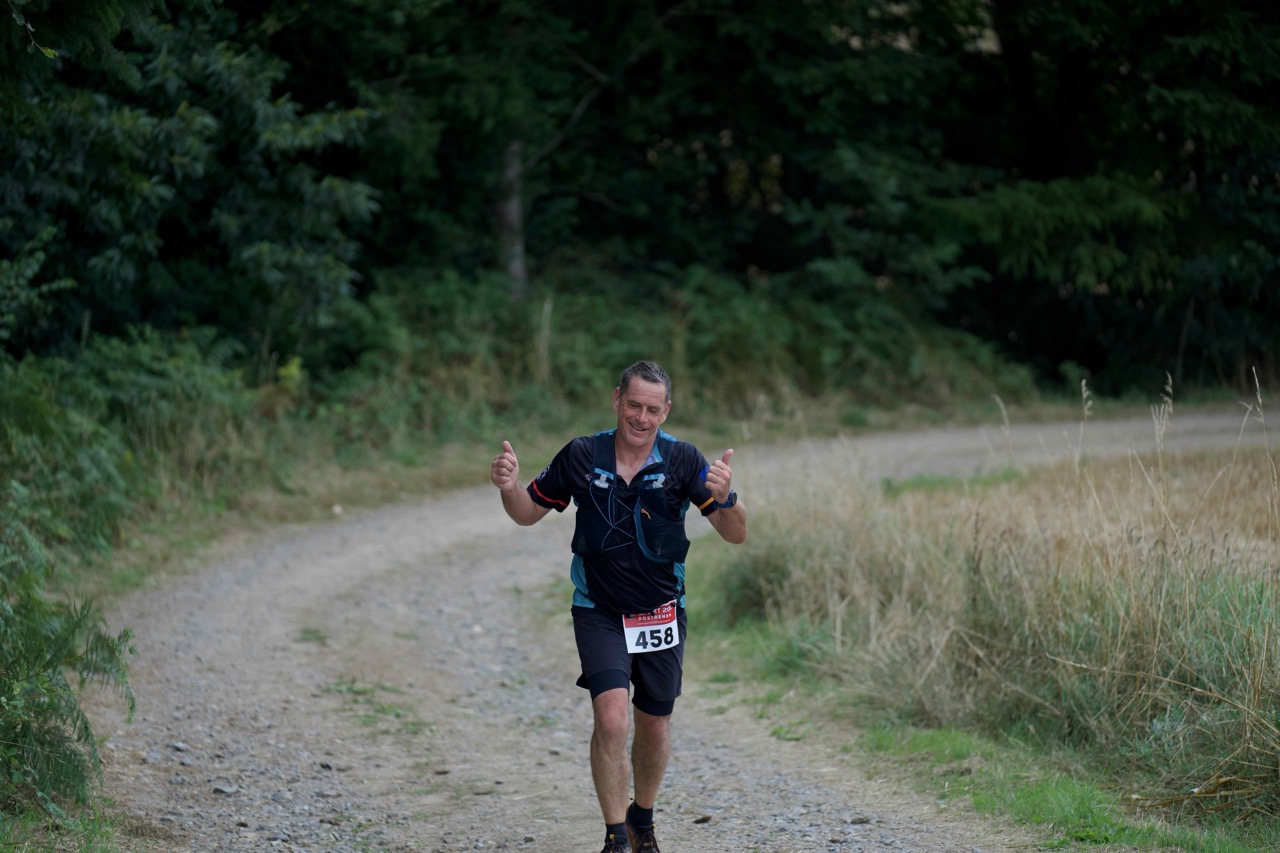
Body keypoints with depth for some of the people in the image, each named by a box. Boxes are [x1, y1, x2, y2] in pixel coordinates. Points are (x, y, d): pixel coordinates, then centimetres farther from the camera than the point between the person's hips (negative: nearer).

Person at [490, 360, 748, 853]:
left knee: (654, 728, 13)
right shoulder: (581, 456, -7)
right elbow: (528, 513, 6)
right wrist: (509, 487, -16)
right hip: (599, 613, -1)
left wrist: (724, 497, -35)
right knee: (611, 718, -19)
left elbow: (735, 535, -13)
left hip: (661, 615, 1)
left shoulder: (682, 460, -10)